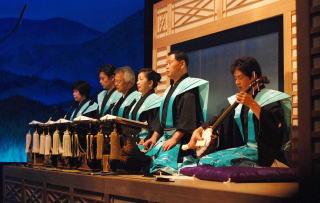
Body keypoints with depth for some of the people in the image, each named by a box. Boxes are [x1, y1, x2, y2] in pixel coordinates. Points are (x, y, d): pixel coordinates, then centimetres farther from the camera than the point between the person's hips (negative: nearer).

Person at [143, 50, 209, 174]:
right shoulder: (171, 88, 21)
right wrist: (155, 137, 12)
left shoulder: (188, 87, -8)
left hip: (181, 139, -10)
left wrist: (175, 138, -26)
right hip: (166, 136, 10)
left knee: (164, 166, -29)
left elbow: (188, 117, -20)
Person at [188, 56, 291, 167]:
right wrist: (199, 130, -4)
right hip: (243, 148, 7)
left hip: (262, 152, -7)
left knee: (218, 162, -26)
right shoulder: (236, 100, 15)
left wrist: (252, 104, -23)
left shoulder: (270, 98, -4)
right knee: (204, 161, -12)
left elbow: (274, 126, -20)